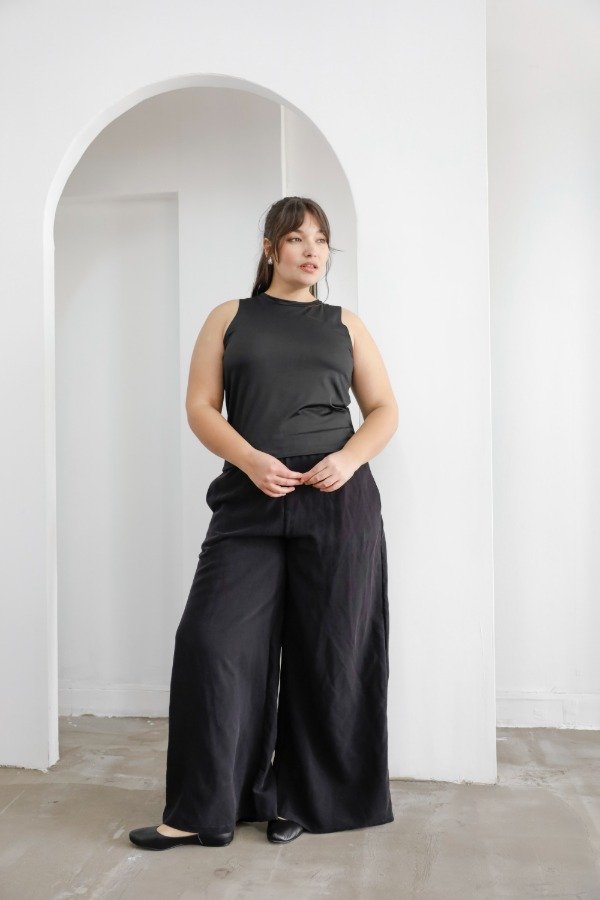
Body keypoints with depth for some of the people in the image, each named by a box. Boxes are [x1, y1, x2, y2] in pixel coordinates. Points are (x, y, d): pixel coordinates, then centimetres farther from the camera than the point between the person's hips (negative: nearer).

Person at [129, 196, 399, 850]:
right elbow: (200, 406, 3)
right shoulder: (230, 317, 12)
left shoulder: (345, 324, 14)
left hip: (338, 502, 1)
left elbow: (384, 410, 11)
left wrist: (349, 458, -9)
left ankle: (303, 801, 21)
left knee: (328, 652, 4)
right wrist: (251, 460, -14)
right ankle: (201, 811, 7)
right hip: (249, 501, 0)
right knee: (213, 641, -7)